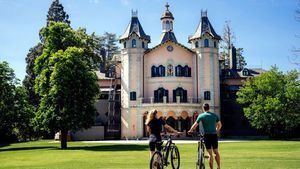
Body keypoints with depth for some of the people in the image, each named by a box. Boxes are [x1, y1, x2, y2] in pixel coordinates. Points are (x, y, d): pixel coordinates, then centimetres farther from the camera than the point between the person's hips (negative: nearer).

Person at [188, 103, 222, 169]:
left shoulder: (201, 116, -3)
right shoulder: (215, 115, 8)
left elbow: (195, 125, -2)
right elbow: (219, 125, 15)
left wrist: (190, 131, 14)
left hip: (207, 135, -3)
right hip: (214, 135, 3)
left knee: (210, 154, -1)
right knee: (216, 152, 16)